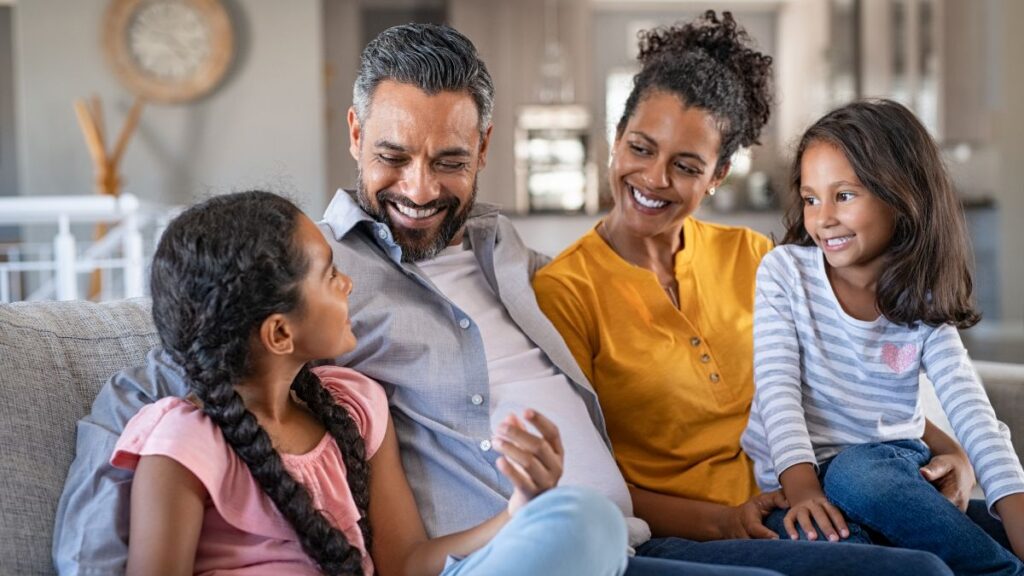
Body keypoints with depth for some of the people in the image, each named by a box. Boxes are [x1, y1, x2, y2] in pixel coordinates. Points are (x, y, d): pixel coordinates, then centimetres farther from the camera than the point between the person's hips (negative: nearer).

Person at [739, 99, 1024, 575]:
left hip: (894, 464, 1)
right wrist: (803, 489, -26)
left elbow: (971, 410, -9)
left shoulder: (924, 303, 2)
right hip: (804, 475, -1)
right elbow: (777, 388, -11)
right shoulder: (784, 271, -2)